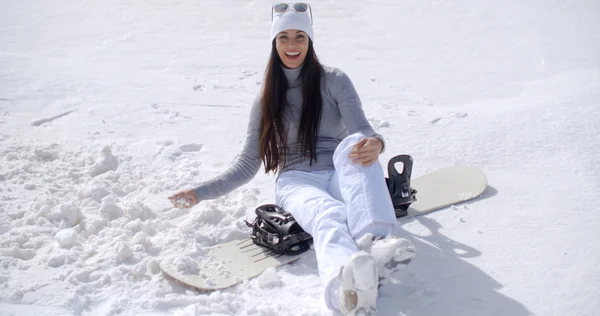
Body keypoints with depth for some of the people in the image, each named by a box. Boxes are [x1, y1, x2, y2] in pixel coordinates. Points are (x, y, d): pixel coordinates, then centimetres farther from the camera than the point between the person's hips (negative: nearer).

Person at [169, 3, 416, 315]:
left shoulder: (334, 81, 7)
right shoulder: (267, 99, 13)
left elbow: (362, 131, -7)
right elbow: (247, 165, 15)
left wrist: (374, 144, -33)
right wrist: (200, 192, 5)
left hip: (342, 176, 1)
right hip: (297, 181, 0)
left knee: (354, 144, -36)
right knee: (329, 214, -39)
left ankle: (376, 241, -60)